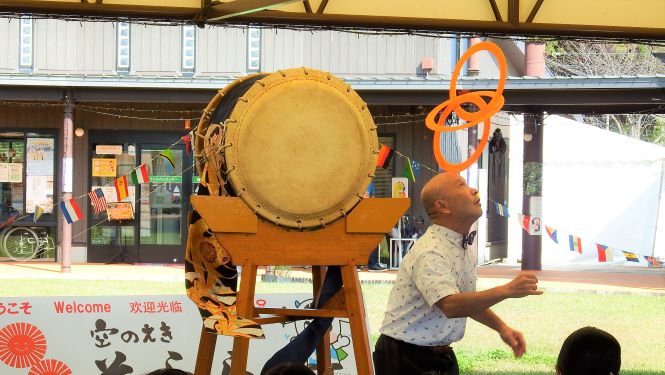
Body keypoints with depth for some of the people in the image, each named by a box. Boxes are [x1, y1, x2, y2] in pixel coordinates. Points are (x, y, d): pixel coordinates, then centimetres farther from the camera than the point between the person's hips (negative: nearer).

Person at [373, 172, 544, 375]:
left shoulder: (464, 248, 9)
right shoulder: (429, 253, -22)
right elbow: (451, 305, -36)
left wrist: (501, 327, 6)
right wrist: (506, 291, -39)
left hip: (441, 356, 9)